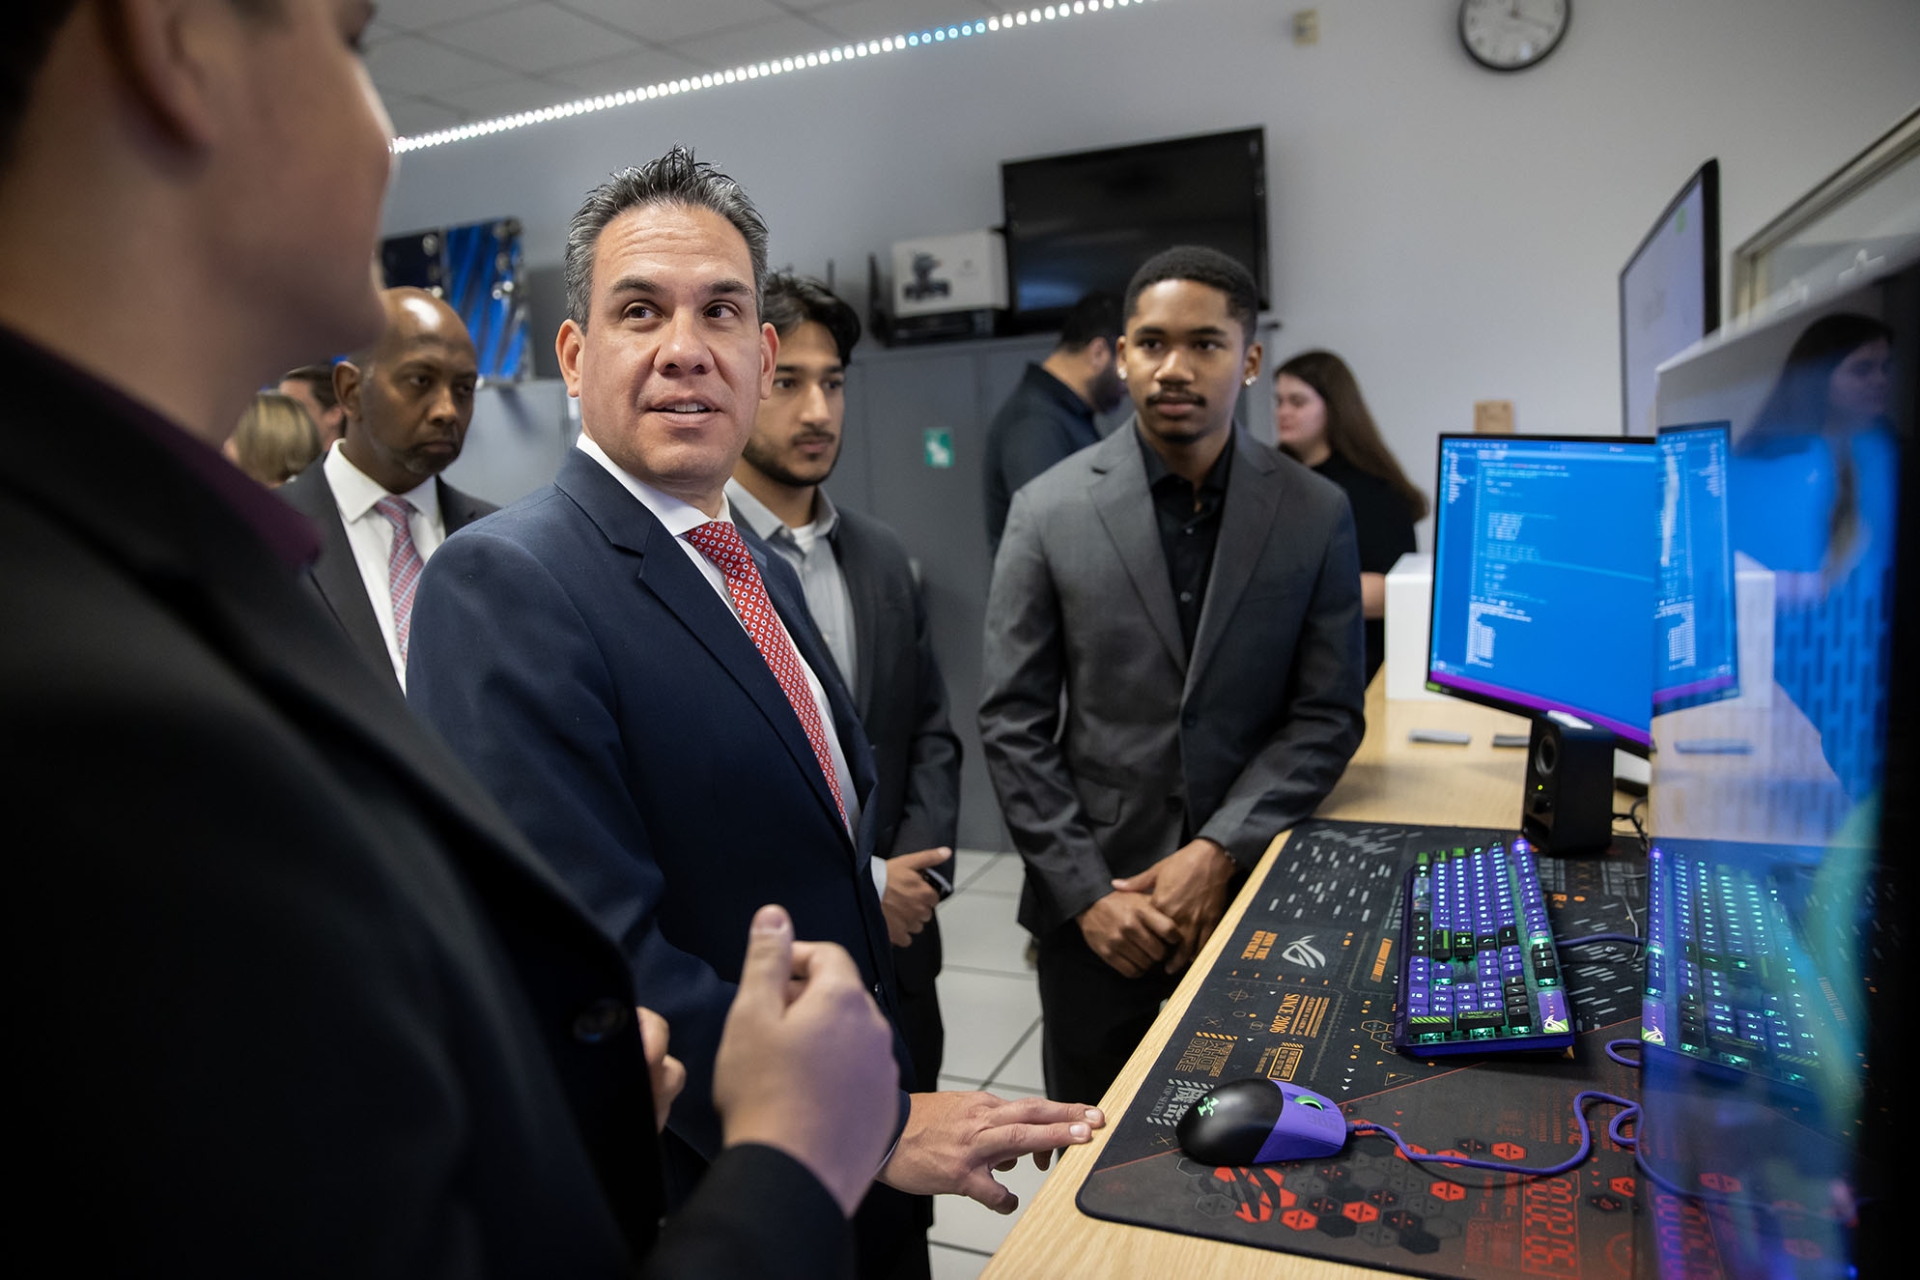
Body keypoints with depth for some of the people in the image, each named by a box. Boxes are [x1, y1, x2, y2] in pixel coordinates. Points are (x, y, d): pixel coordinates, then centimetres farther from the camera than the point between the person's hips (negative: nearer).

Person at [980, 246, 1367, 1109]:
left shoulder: (1316, 513, -1)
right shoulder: (1049, 510, -4)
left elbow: (1328, 715, -2)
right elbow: (1012, 723, -4)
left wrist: (1219, 854, -13)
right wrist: (1086, 891, -10)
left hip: (1255, 891, 1)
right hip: (1093, 908, 0)